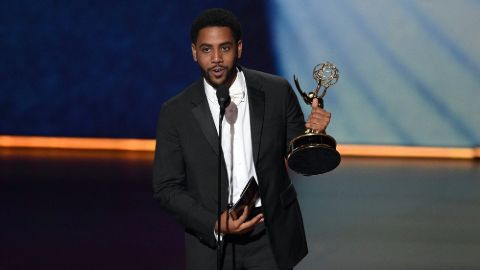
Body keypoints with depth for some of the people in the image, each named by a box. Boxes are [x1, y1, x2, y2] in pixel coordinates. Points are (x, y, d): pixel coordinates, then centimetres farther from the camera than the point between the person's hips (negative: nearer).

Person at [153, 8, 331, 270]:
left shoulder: (277, 92, -3)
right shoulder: (175, 113, -5)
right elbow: (166, 188, -2)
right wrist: (214, 225, -14)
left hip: (271, 238, 1)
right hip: (210, 242, -1)